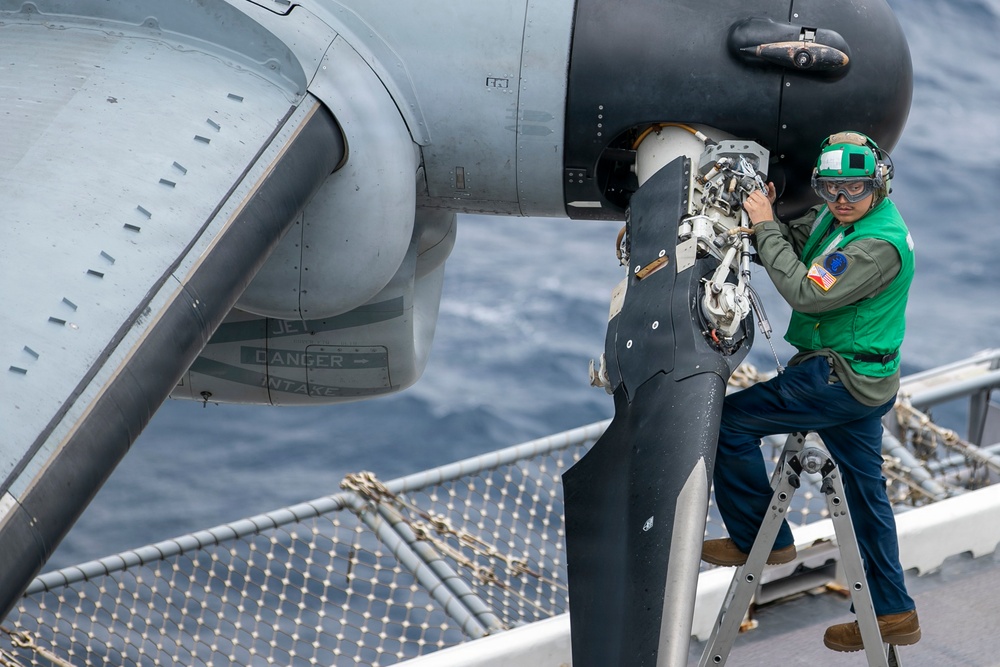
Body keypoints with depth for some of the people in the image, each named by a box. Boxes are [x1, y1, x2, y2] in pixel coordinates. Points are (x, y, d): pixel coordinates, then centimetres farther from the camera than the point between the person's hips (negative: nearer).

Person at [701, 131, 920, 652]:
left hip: (841, 381, -10)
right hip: (863, 382, 10)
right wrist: (765, 217, -4)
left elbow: (804, 292, -28)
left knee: (731, 419, -4)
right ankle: (893, 613, 23)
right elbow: (790, 247, 16)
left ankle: (757, 538, 7)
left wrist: (765, 227, -21)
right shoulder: (839, 215, 5)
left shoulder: (880, 244, -24)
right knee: (866, 491, 15)